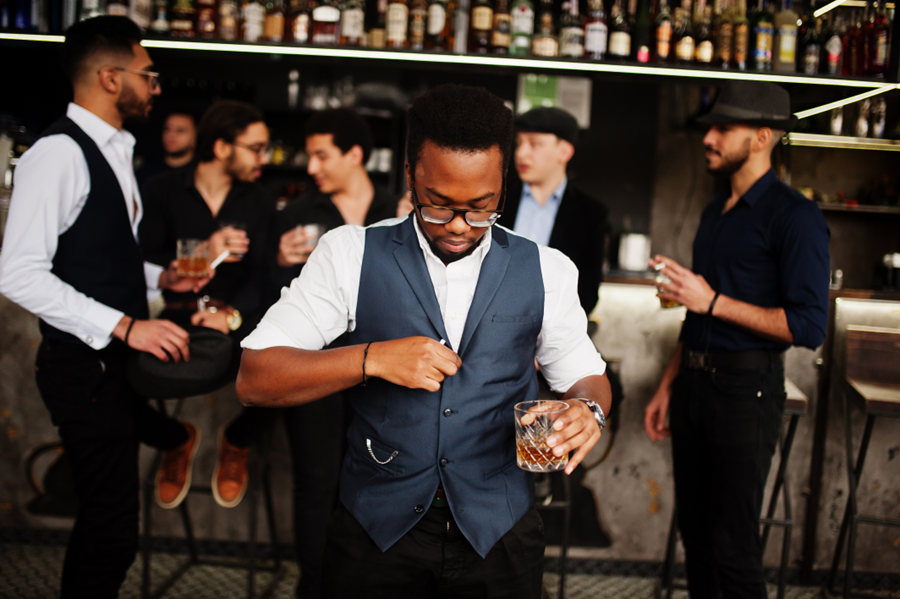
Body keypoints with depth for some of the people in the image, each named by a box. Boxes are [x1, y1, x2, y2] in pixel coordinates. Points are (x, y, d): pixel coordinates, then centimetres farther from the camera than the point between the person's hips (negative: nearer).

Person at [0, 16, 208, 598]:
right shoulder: (59, 153, -17)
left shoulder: (114, 151, 15)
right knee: (111, 532, -1)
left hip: (120, 356, 9)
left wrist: (160, 276, 7)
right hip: (85, 364, -9)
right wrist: (125, 326, -27)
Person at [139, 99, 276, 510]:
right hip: (175, 318, -1)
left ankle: (236, 442, 12)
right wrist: (202, 255, -20)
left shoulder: (259, 204, 8)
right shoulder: (162, 192, 2)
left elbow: (264, 273, -4)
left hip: (238, 319, 1)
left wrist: (234, 314, -22)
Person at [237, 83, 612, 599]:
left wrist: (587, 410, -16)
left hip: (498, 532, 2)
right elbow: (255, 380, -8)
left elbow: (585, 375, 9)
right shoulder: (351, 255, -5)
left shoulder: (546, 271, -1)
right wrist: (372, 358, -22)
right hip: (376, 527, -1)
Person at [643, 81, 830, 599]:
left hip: (745, 387, -8)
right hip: (695, 382, 8)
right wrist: (668, 387, 18)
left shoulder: (794, 216, -11)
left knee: (733, 543, 0)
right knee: (695, 529, 15)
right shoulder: (716, 212, 15)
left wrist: (713, 301, -18)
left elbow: (810, 326, -19)